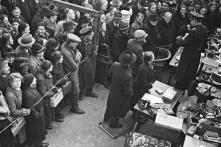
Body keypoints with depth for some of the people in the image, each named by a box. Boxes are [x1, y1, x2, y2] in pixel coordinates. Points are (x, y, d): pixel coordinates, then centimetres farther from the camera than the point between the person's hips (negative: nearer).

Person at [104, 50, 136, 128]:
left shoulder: (114, 65, -24)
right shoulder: (128, 76, -42)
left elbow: (108, 77, -4)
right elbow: (128, 93, -28)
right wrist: (131, 92, -6)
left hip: (112, 92, 6)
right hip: (120, 97, -6)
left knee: (110, 105, 33)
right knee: (117, 110, 24)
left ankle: (106, 118, 62)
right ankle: (113, 124, 51)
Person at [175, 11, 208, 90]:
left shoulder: (194, 31, -29)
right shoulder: (204, 29, -2)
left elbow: (184, 43, -25)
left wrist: (179, 39, -5)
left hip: (188, 56, -9)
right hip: (197, 55, 9)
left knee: (182, 75, 8)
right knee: (191, 73, 23)